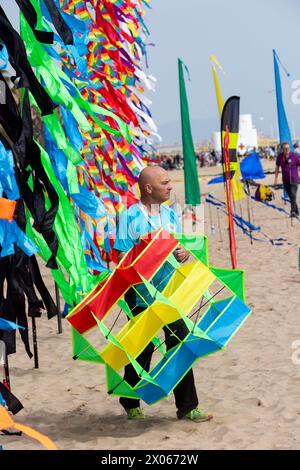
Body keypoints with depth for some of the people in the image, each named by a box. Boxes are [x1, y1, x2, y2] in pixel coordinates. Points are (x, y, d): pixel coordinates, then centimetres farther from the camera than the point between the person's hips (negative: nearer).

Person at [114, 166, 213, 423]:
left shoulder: (171, 215, 8)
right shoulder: (129, 218, -10)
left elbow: (181, 248, 14)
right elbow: (123, 258, -12)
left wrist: (183, 253, -9)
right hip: (141, 294, -5)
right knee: (142, 349, 4)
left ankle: (187, 407, 8)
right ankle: (130, 403, 24)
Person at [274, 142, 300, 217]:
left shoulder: (294, 156, -10)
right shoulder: (280, 156, -1)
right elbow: (277, 167, 12)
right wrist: (276, 178, 8)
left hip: (294, 179, -4)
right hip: (285, 180, 4)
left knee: (293, 196, -16)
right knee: (291, 196, 11)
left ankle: (293, 212, -20)